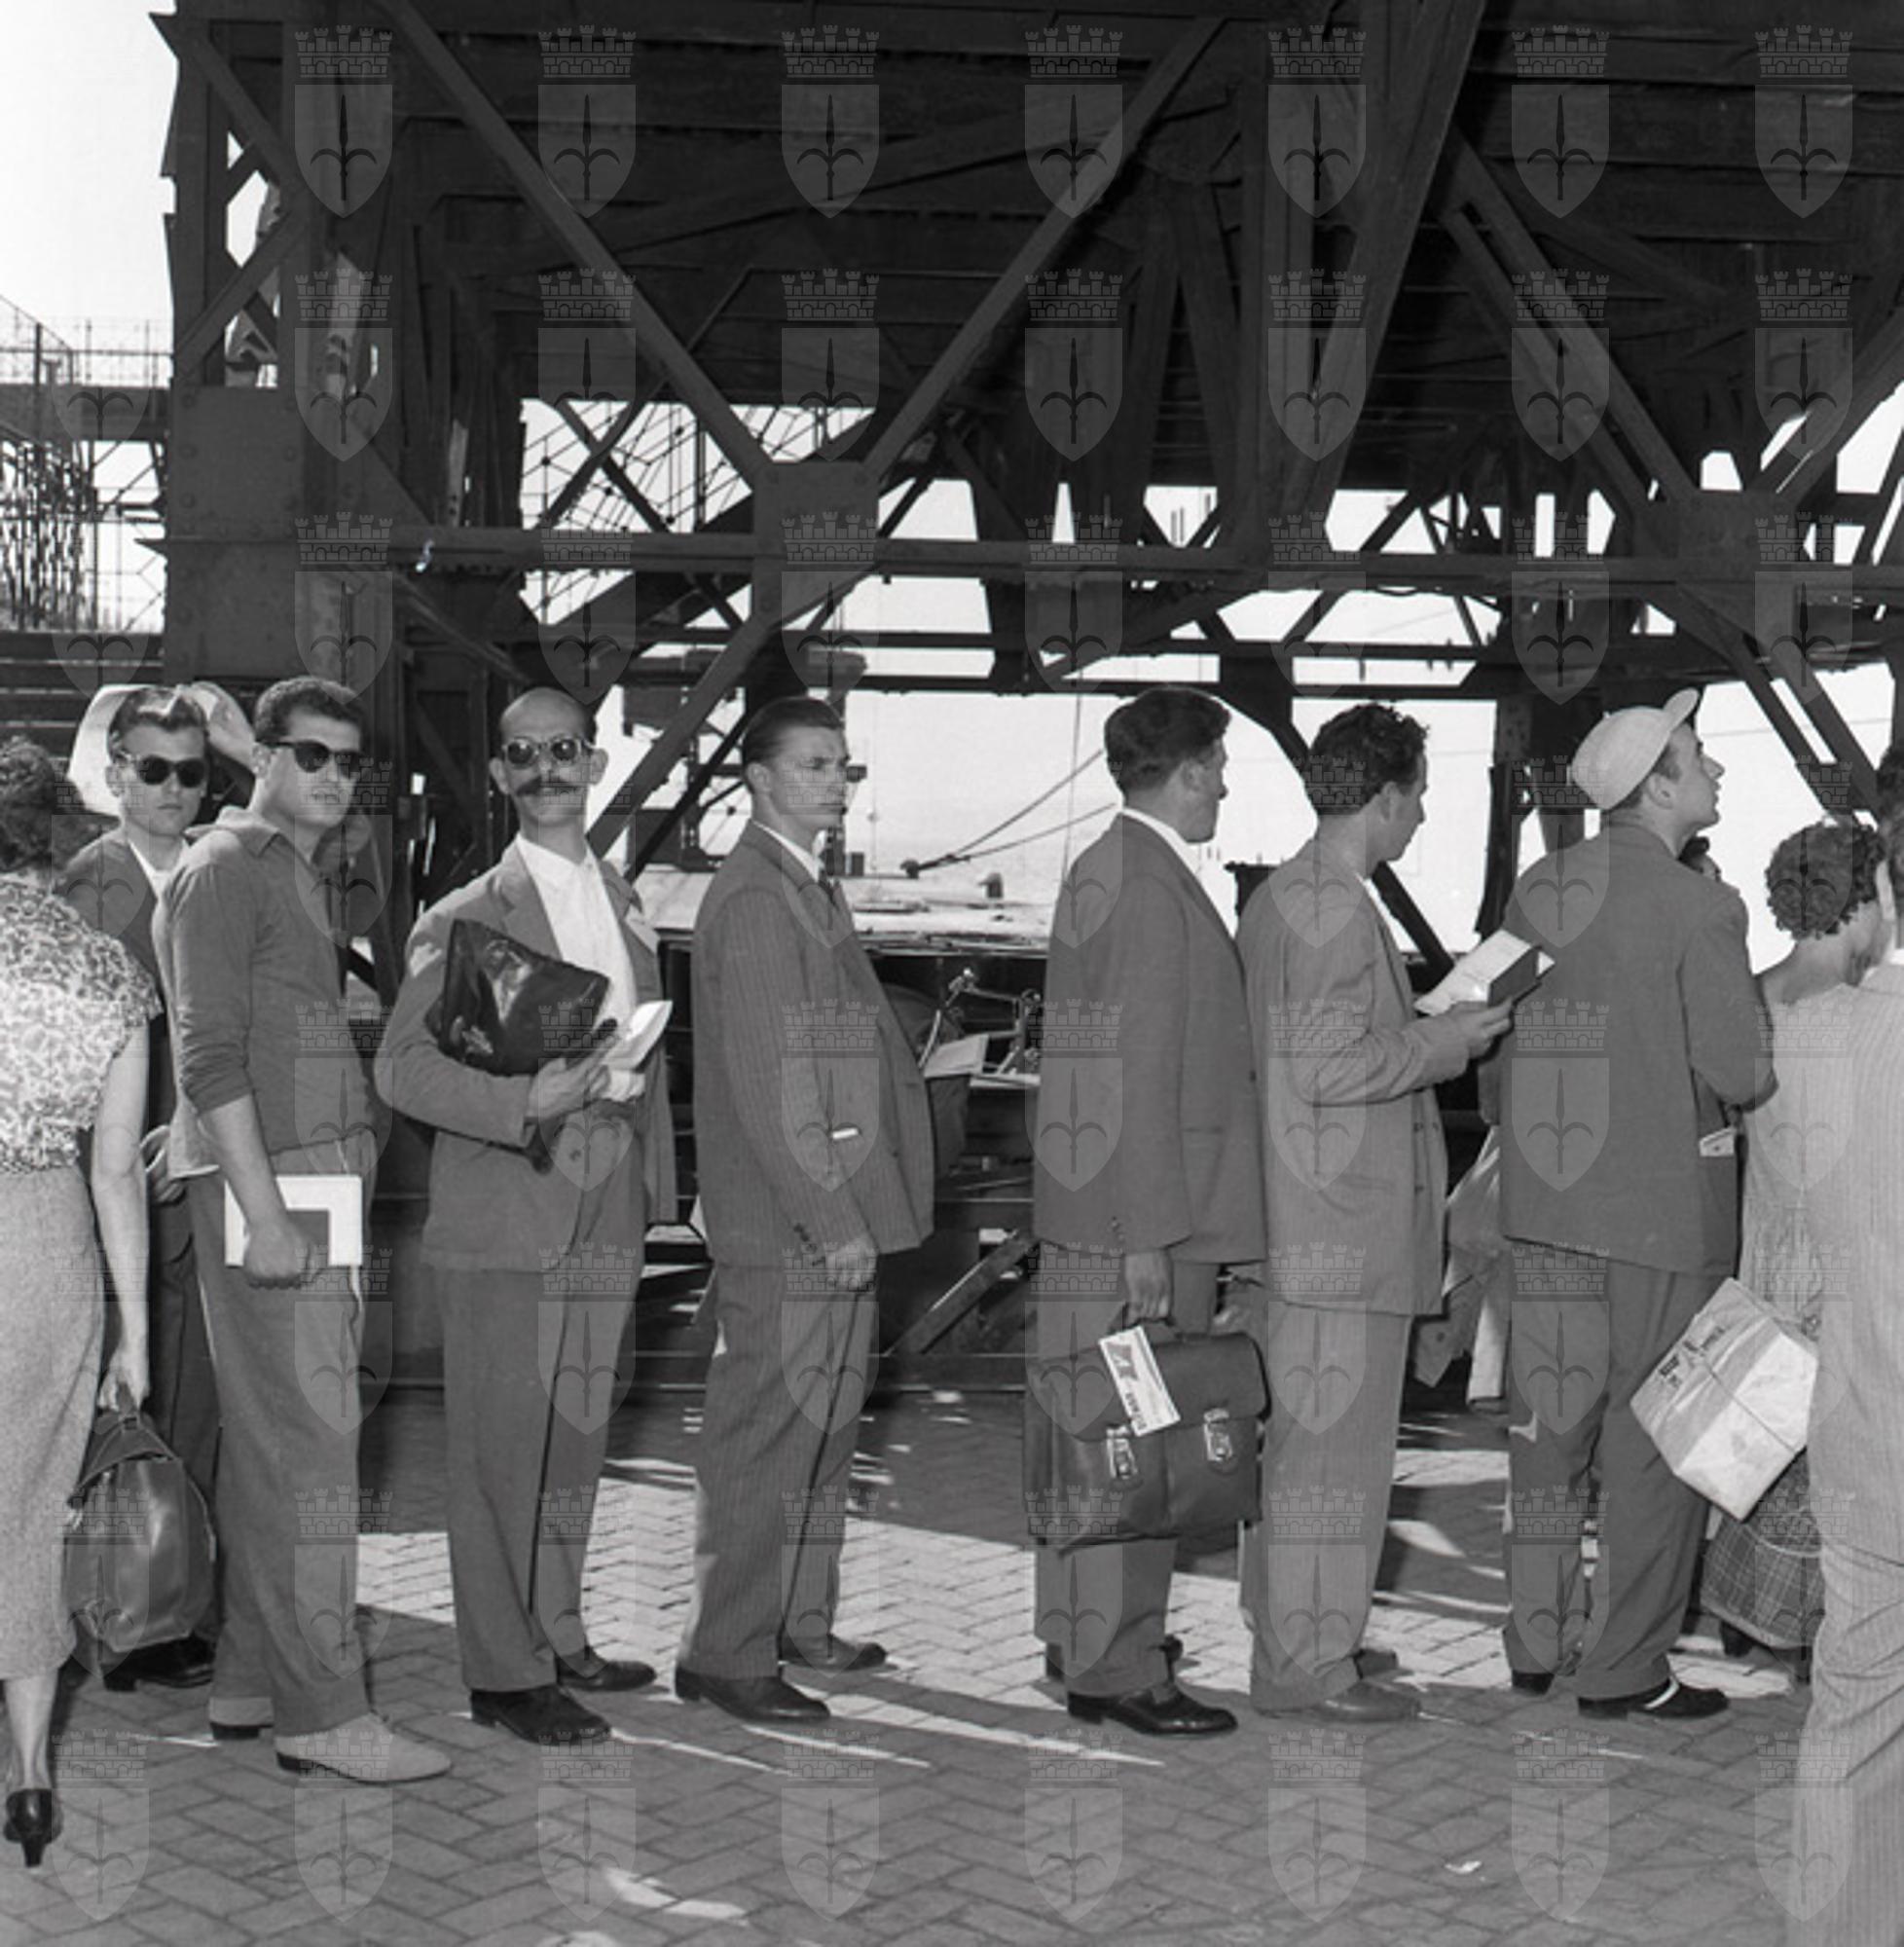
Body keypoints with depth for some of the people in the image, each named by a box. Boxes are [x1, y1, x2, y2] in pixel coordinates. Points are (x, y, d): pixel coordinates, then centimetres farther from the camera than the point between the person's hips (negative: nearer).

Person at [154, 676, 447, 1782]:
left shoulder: (310, 873, 21)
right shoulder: (223, 872, -8)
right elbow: (210, 1057, -16)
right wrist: (265, 1213, -22)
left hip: (322, 1183, 9)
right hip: (269, 1190, -9)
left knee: (268, 1442, 12)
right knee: (310, 1446, -9)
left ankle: (251, 1681, 20)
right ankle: (322, 1711, -5)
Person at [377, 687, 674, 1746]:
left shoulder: (628, 905, 15)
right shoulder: (466, 918, -4)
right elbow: (404, 1066, -11)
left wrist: (655, 1181, 14)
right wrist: (524, 1103, -24)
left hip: (607, 1214, 6)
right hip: (505, 1215, -6)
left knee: (578, 1441, 13)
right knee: (502, 1447, -3)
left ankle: (559, 1637, 26)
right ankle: (505, 1670, 6)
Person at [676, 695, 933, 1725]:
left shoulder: (808, 889, 17)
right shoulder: (753, 898, -15)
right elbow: (766, 1086, -20)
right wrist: (832, 1220, -21)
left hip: (833, 1216, 10)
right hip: (785, 1228, -10)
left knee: (823, 1426, 17)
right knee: (762, 1438, -3)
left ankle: (799, 1625, 29)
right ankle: (724, 1654, 6)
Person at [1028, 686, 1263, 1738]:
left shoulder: (1100, 867, 16)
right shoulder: (1150, 886, -16)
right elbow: (1142, 1076, -20)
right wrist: (1148, 1237, -21)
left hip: (1090, 1211, 10)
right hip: (1136, 1217, -10)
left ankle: (1097, 1645, 26)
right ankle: (1118, 1670, 4)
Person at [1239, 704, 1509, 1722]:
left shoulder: (1276, 897, 14)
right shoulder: (1338, 912, -17)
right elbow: (1333, 1069, -23)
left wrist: (1428, 1027, 19)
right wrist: (1447, 1038, -11)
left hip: (1294, 1227, 10)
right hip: (1346, 1227, -10)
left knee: (1294, 1432, 17)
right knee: (1335, 1437, -3)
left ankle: (1285, 1632, 27)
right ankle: (1310, 1665, 4)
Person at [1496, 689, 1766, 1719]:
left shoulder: (1536, 890, 4)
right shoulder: (1701, 907, -13)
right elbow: (1739, 1074, -14)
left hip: (1541, 1201, 6)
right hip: (1664, 1203, -6)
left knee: (1549, 1426, 14)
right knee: (1654, 1442, 5)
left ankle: (1537, 1639, 24)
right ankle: (1623, 1666, 11)